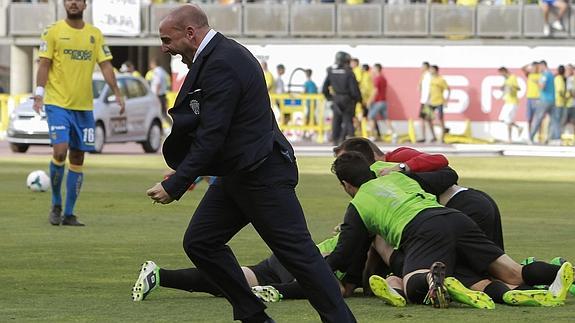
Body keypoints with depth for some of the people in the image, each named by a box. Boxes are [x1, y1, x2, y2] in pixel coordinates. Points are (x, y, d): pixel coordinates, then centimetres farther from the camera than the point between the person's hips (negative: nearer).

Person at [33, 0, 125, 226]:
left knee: (77, 159, 5)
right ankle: (56, 205, 3)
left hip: (84, 106, 4)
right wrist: (39, 94, -13)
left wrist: (117, 94, -2)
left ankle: (69, 214, 12)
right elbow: (44, 64, -3)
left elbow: (105, 65, 8)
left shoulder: (95, 34, 10)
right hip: (57, 103, -4)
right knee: (60, 151, -17)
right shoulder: (53, 31, 0)